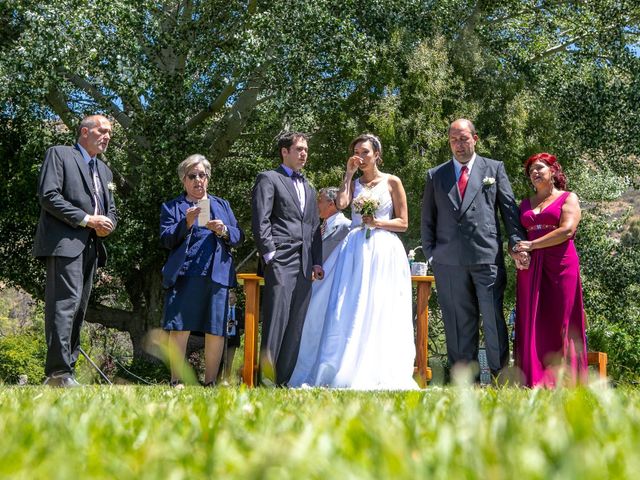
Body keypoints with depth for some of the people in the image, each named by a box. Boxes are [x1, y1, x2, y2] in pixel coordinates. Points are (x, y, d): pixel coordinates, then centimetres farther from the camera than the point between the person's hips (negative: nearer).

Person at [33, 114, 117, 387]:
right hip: (64, 241, -8)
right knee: (66, 302, -17)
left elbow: (110, 209, 26)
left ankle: (66, 370, 7)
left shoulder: (105, 170, 26)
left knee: (78, 308, 5)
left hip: (91, 246, 8)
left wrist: (107, 223, 1)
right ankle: (59, 372, -21)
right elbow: (48, 195, -9)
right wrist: (86, 219, -13)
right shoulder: (59, 154, 4)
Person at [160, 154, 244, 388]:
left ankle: (210, 382, 8)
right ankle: (176, 381, 0)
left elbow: (239, 237, 16)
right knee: (179, 328, -7)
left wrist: (224, 230, -5)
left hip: (217, 274, 3)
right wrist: (186, 223, -15)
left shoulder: (222, 205, 23)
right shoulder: (171, 207, 14)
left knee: (216, 331, 0)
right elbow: (166, 240, 1)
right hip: (184, 275, -2)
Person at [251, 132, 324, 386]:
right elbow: (260, 221, -5)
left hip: (305, 264, 7)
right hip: (280, 260, -6)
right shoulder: (268, 179, 5)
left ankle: (286, 378, 4)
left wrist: (317, 262, 13)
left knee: (297, 322, 2)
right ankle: (267, 376, -11)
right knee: (276, 317, -12)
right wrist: (269, 255, -14)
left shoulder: (309, 188, 27)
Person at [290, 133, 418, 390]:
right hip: (355, 250, 3)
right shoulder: (354, 183, 16)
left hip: (383, 251, -3)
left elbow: (403, 223, 4)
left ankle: (378, 375, -1)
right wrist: (349, 174, 0)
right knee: (348, 312, -4)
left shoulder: (392, 182, 7)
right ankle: (344, 372, -2)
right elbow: (341, 203, -6)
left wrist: (377, 222, -10)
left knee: (379, 312, -5)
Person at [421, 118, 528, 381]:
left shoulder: (494, 168, 12)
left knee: (494, 319, -3)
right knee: (459, 324, 4)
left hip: (487, 258, -1)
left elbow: (509, 209, 8)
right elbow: (428, 219, 15)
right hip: (449, 261, 2)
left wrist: (517, 244, -2)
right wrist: (430, 253, 5)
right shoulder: (435, 175, 15)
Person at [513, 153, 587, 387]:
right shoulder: (525, 204, 20)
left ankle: (560, 383, -3)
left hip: (560, 264, -4)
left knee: (559, 322, -6)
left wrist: (532, 245, -10)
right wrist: (518, 250, -3)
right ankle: (534, 381, -1)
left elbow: (567, 229, -9)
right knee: (531, 323, -2)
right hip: (530, 268, 4)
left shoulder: (568, 198, 6)